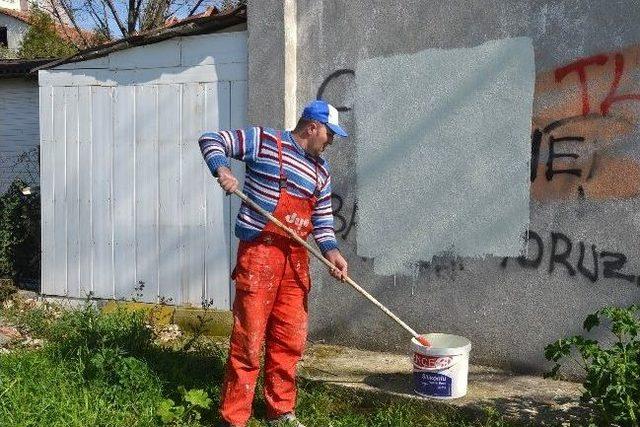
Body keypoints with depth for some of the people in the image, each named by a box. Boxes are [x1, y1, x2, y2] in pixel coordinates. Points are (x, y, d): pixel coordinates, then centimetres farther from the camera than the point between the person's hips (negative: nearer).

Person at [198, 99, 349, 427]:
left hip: (297, 258, 7)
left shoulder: (321, 172, 17)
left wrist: (330, 251, -1)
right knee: (248, 339, -5)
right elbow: (211, 140, 0)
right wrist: (221, 169, -19)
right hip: (259, 252, -6)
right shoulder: (264, 141, -1)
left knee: (290, 339, 12)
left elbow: (322, 219, 16)